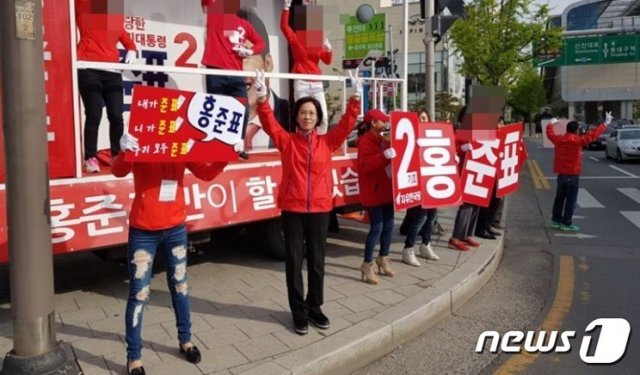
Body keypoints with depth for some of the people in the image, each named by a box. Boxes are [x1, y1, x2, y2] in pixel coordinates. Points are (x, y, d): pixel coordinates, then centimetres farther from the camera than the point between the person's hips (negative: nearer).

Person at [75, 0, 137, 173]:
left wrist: (131, 51, 6)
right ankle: (90, 158, 0)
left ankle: (118, 156, 11)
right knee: (94, 115, -7)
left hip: (113, 72, 3)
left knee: (116, 116, 0)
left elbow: (128, 41, 25)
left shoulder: (115, 17, 22)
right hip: (89, 70, -3)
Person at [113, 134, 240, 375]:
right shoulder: (140, 146, -10)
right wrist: (123, 151, -48)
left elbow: (207, 173, 3)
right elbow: (118, 171, -26)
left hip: (176, 229, 4)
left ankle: (185, 340, 36)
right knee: (139, 294, 2)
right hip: (144, 232, -4)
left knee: (180, 286, 17)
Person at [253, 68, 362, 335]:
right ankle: (299, 311, 18)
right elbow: (269, 122, -10)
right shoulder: (287, 141, 1)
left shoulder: (327, 142, 6)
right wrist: (262, 96, -23)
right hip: (292, 209, -2)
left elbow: (347, 123, 1)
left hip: (320, 209, 2)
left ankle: (314, 307, 27)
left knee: (317, 261, 11)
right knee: (294, 261, 5)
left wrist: (356, 97, -5)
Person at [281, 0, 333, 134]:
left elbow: (327, 61, 7)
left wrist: (329, 50, -12)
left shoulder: (319, 42, 10)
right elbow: (284, 26, -13)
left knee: (324, 117, 3)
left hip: (317, 83, 4)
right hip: (301, 83, -4)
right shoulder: (296, 39, 0)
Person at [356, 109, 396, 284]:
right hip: (373, 191, -9)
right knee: (377, 227, -8)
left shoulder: (382, 140, 14)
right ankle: (367, 265, 1)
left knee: (388, 225, 12)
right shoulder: (365, 142, -13)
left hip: (386, 189, 9)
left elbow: (389, 161, 26)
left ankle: (383, 259, 27)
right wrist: (384, 156, -37)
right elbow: (366, 165, -28)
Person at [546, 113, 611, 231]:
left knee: (559, 198, 14)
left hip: (561, 174, 5)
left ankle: (556, 220, 19)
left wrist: (551, 124, 39)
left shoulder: (558, 139, 0)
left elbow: (550, 133, 20)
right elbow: (592, 134, -10)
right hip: (573, 175, -5)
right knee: (571, 200, -1)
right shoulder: (578, 140, -13)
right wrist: (605, 124, 0)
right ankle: (567, 223, 0)